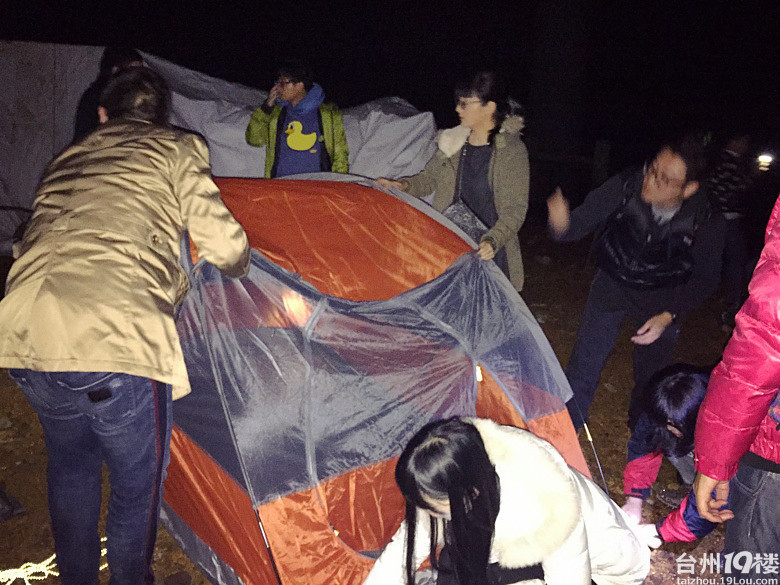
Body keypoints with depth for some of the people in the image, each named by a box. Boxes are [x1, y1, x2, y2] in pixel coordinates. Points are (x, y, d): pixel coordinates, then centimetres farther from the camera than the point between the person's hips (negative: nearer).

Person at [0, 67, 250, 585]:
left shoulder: (65, 161, 26)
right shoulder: (176, 151, 10)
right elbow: (224, 243, 7)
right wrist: (239, 267, 32)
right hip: (116, 344, -6)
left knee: (70, 464, 30)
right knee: (138, 484, 16)